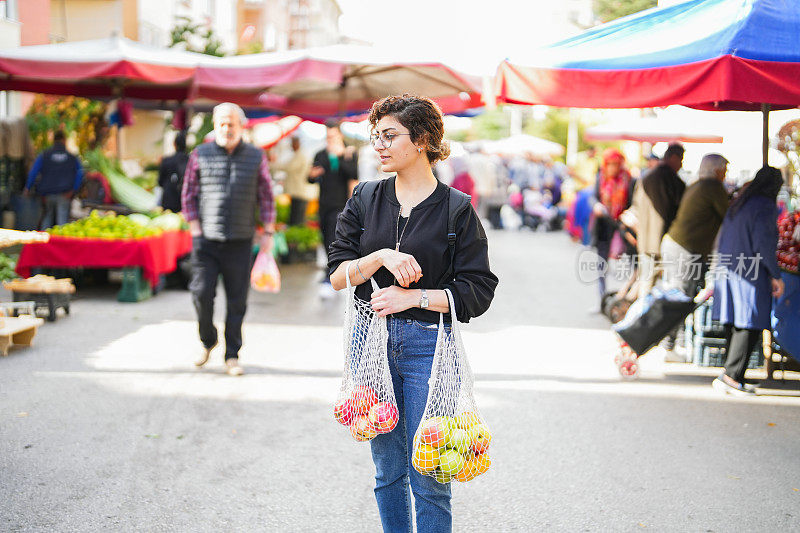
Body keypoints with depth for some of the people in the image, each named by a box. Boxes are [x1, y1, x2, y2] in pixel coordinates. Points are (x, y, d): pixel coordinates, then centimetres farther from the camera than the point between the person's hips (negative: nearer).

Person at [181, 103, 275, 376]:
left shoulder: (256, 157, 6)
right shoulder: (200, 155, 5)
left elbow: (266, 197, 9)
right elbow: (189, 194, 8)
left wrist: (268, 232, 4)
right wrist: (195, 229, 0)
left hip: (240, 241, 0)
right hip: (206, 239, 0)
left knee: (237, 300, 2)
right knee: (202, 293, -5)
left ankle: (232, 356, 12)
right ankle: (207, 341, 21)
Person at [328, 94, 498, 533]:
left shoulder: (456, 209, -4)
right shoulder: (366, 201, 7)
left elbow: (478, 293, -6)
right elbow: (338, 275, 1)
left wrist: (415, 297, -14)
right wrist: (381, 257, -15)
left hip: (428, 344, -3)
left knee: (428, 476, 0)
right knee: (387, 471, 13)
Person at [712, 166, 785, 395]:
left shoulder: (738, 204, 15)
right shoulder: (765, 206, -11)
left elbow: (722, 240, 18)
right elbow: (763, 244, -17)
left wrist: (722, 269, 25)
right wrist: (775, 275, -9)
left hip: (728, 271, 9)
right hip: (751, 275, -9)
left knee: (735, 326, 11)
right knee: (749, 327, -5)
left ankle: (732, 378, 13)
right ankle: (731, 375, -9)